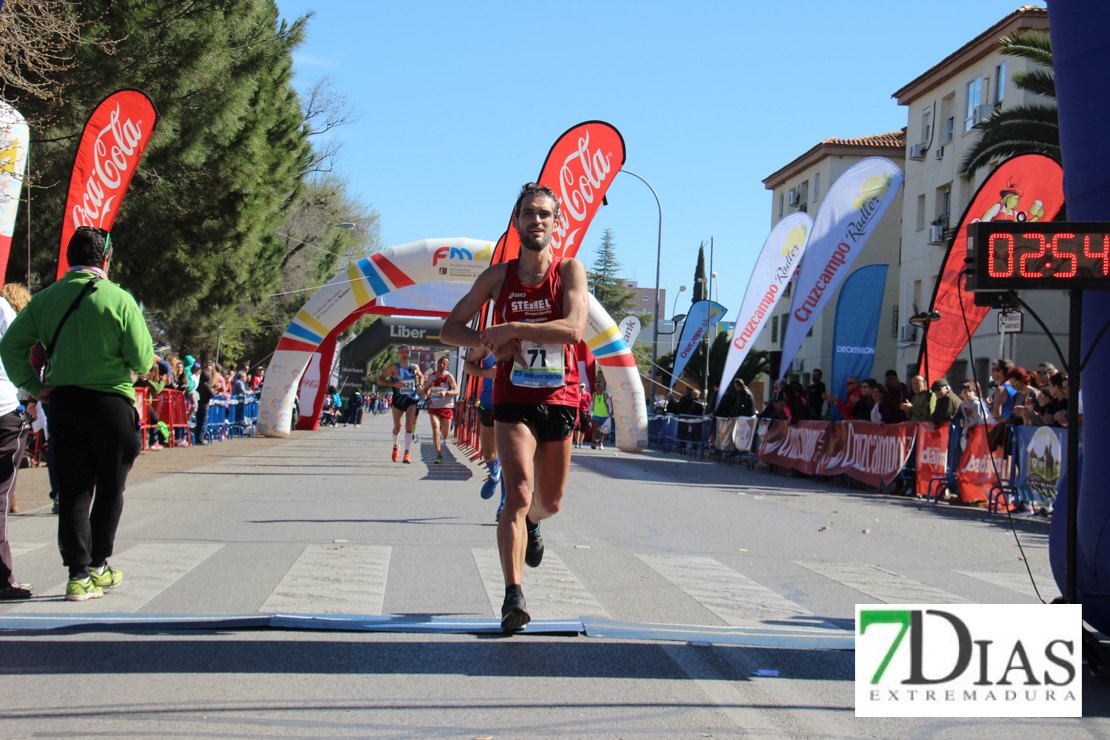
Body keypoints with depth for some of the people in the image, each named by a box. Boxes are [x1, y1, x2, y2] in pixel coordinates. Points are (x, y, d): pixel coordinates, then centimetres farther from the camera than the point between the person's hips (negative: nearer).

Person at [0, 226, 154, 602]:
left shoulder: (45, 299, 5)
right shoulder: (119, 299, -9)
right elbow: (142, 361, -8)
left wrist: (33, 386, 4)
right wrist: (128, 366, 14)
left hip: (62, 401, 3)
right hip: (111, 402, -3)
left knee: (72, 490, 6)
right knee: (110, 489, 13)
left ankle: (78, 574, -1)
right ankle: (99, 567, 19)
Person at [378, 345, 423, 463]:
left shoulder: (414, 367, 2)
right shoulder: (394, 367, -8)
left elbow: (421, 376, 24)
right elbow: (380, 380, -11)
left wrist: (420, 385, 2)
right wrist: (394, 384, -25)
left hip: (411, 400, 1)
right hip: (398, 400, -1)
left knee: (409, 425, -14)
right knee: (397, 427, 8)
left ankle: (406, 454, -15)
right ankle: (395, 447, 38)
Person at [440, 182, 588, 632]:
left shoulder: (570, 270, -1)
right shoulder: (497, 277, 3)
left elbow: (573, 328, -18)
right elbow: (450, 329, 7)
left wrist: (512, 330, -22)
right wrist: (489, 341, -13)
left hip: (560, 398, 1)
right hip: (513, 398, -1)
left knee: (550, 503, 14)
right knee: (518, 493, -20)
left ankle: (531, 524, 52)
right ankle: (513, 595, -23)